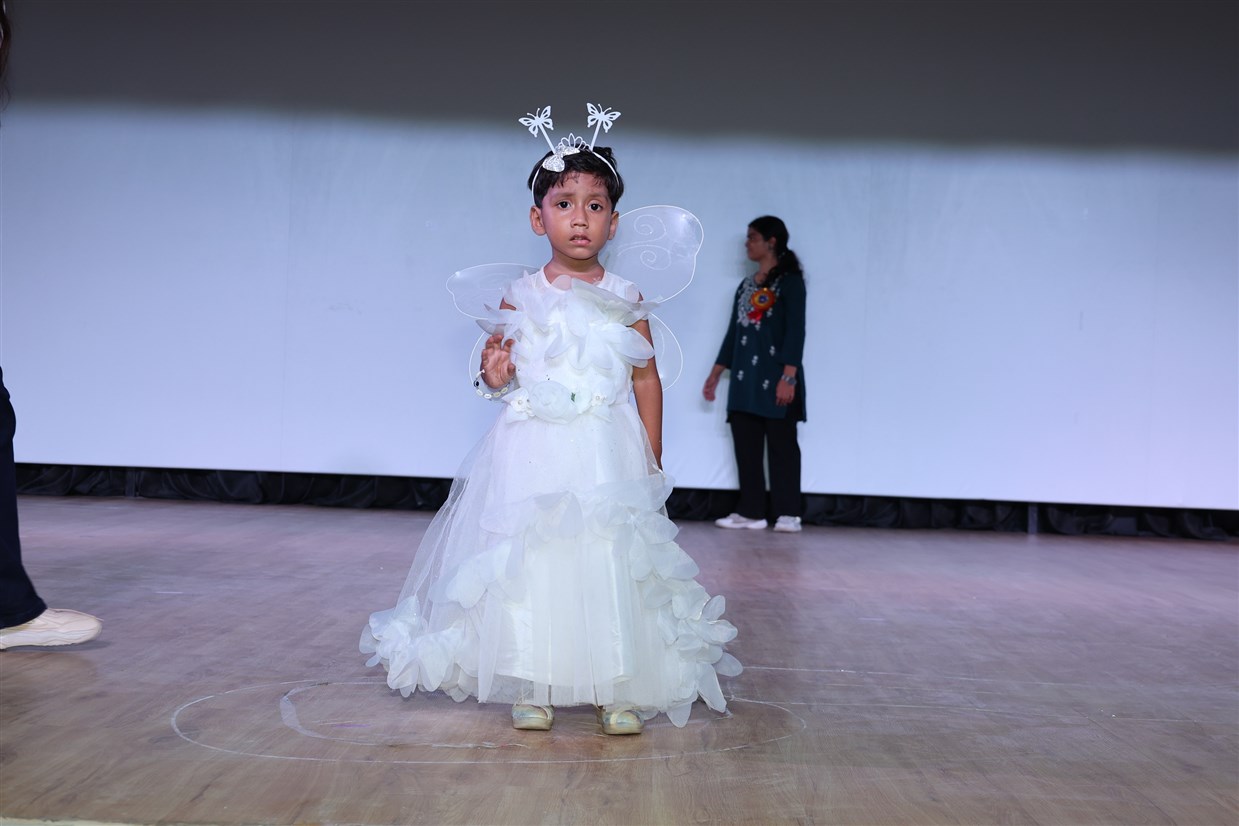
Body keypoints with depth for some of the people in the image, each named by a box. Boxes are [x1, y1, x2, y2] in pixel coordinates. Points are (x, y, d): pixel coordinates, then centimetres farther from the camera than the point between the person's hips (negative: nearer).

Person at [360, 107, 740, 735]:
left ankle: (619, 689, 11)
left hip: (609, 456, 0)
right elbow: (496, 370, 11)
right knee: (530, 562, 1)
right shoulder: (521, 297, 4)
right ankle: (530, 689, 16)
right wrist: (494, 375, -13)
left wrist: (652, 460, 4)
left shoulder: (625, 300, 4)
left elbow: (647, 381, 7)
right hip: (534, 453, 0)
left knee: (613, 564, -2)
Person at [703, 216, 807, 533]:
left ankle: (788, 514, -1)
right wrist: (716, 373, 17)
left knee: (781, 443, -4)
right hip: (745, 377, 7)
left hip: (776, 376, -7)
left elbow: (795, 331, -10)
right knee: (745, 444, 3)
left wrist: (789, 376, -20)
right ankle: (751, 512, 6)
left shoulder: (790, 280, -2)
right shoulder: (746, 285, 18)